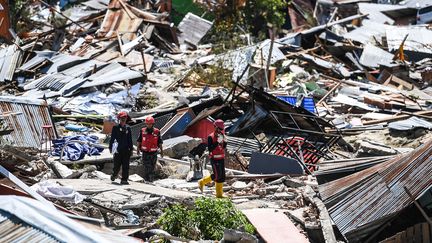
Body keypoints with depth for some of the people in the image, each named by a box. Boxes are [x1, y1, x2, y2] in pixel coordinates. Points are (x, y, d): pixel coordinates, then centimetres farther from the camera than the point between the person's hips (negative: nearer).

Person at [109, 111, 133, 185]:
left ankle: (124, 180, 1)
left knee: (126, 166, -2)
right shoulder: (116, 127, 2)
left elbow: (130, 140, 15)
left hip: (126, 150, 3)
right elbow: (112, 138, 3)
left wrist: (131, 149, 11)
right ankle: (114, 175, 28)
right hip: (118, 150, -3)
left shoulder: (128, 128, 11)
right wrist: (110, 147, -1)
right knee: (117, 165, 1)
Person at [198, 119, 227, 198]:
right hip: (215, 159, -7)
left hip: (221, 158, 7)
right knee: (217, 176, -10)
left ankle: (219, 194, 13)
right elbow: (210, 149, -21)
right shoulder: (211, 137, -15)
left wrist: (225, 141, -8)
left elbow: (223, 148, 10)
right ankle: (202, 182, 11)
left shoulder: (221, 136, 8)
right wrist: (217, 142, -27)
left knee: (222, 176, 6)